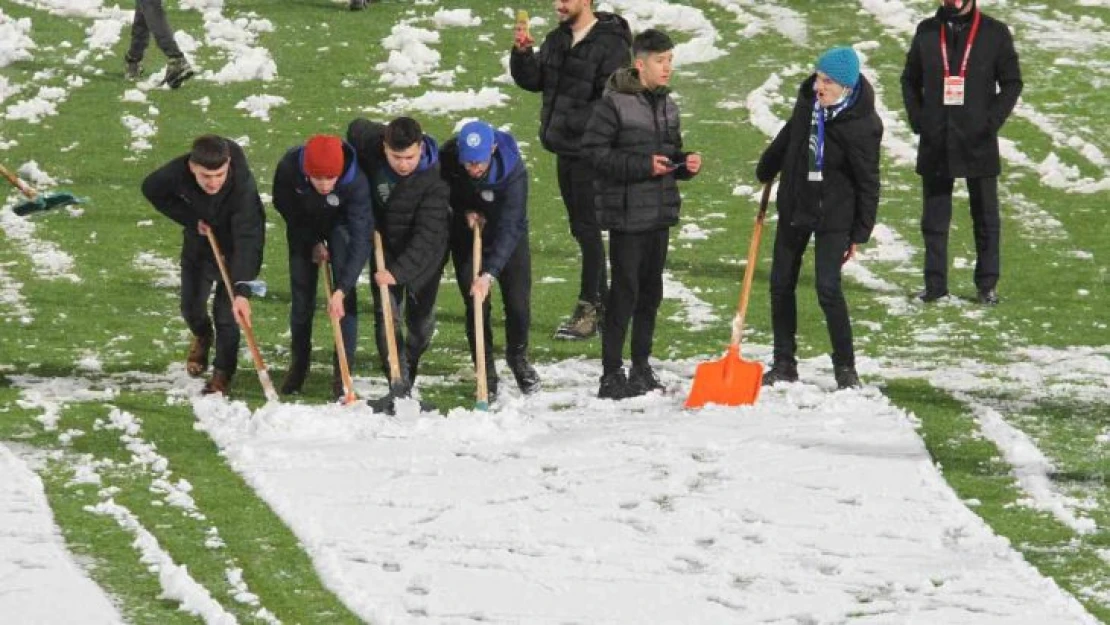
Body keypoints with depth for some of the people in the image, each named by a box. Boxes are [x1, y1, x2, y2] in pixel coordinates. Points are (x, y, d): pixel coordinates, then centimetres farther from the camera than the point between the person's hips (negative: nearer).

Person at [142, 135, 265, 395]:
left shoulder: (243, 185, -42)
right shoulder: (177, 172, -32)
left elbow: (247, 239, -46)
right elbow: (151, 189, -9)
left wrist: (242, 291, -55)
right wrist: (191, 219, -18)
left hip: (236, 248, -3)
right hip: (199, 240, 3)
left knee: (226, 312, -8)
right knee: (191, 305, 12)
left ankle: (222, 374, 12)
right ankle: (202, 337, 47)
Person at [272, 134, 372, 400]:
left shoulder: (356, 182, -41)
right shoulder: (288, 167, -35)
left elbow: (359, 239, -41)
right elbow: (283, 205, -13)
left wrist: (342, 289, -47)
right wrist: (313, 242, -11)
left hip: (340, 225, -2)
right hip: (304, 227, 2)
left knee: (345, 295, -14)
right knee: (302, 295, 4)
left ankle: (343, 371, -7)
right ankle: (298, 364, 24)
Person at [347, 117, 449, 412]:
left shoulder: (435, 180, -32)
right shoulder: (369, 142, -23)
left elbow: (427, 235, -33)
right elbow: (356, 128, 2)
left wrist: (399, 270, -42)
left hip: (424, 251, -2)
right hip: (385, 242, 2)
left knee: (421, 319, 7)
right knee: (386, 314, -9)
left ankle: (408, 375, 30)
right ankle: (400, 388, -12)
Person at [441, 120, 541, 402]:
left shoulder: (513, 170, -36)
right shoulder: (447, 157, -25)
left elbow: (509, 228, -40)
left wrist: (489, 274, -48)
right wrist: (464, 211, -19)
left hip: (508, 239, -2)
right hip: (466, 238, 2)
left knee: (518, 303, -2)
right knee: (476, 306, -5)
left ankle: (517, 356, 27)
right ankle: (486, 375, 8)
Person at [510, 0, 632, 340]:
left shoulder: (610, 43, -13)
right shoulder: (557, 40, 12)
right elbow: (532, 80, 13)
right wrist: (522, 53, -4)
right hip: (564, 148, 8)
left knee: (587, 227, -6)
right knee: (580, 227, 14)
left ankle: (588, 308, -2)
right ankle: (601, 299, 23)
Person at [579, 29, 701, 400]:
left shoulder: (667, 105, 12)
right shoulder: (614, 103, -12)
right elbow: (594, 151, -15)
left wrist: (686, 163, 0)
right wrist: (642, 166, -21)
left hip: (660, 214, 7)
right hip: (627, 213, -7)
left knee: (651, 291, 12)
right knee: (625, 291, -6)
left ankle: (641, 369, 22)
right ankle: (612, 374, -1)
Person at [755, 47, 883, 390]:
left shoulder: (862, 127, -23)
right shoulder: (809, 99, -6)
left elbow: (868, 184, -15)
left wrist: (859, 235, -11)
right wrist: (766, 169, 28)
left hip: (833, 216, -7)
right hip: (793, 207, 7)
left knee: (828, 288, -14)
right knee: (781, 284, 10)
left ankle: (845, 367, 0)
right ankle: (784, 364, 21)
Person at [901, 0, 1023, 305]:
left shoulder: (995, 33, -1)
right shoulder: (927, 32, 6)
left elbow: (1012, 83, 1)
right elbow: (910, 80, 13)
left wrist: (991, 121, -10)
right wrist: (917, 119, 0)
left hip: (978, 143, -2)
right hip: (935, 143, 2)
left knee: (985, 217, 5)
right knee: (934, 218, 5)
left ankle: (987, 285, 12)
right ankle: (935, 283, 12)